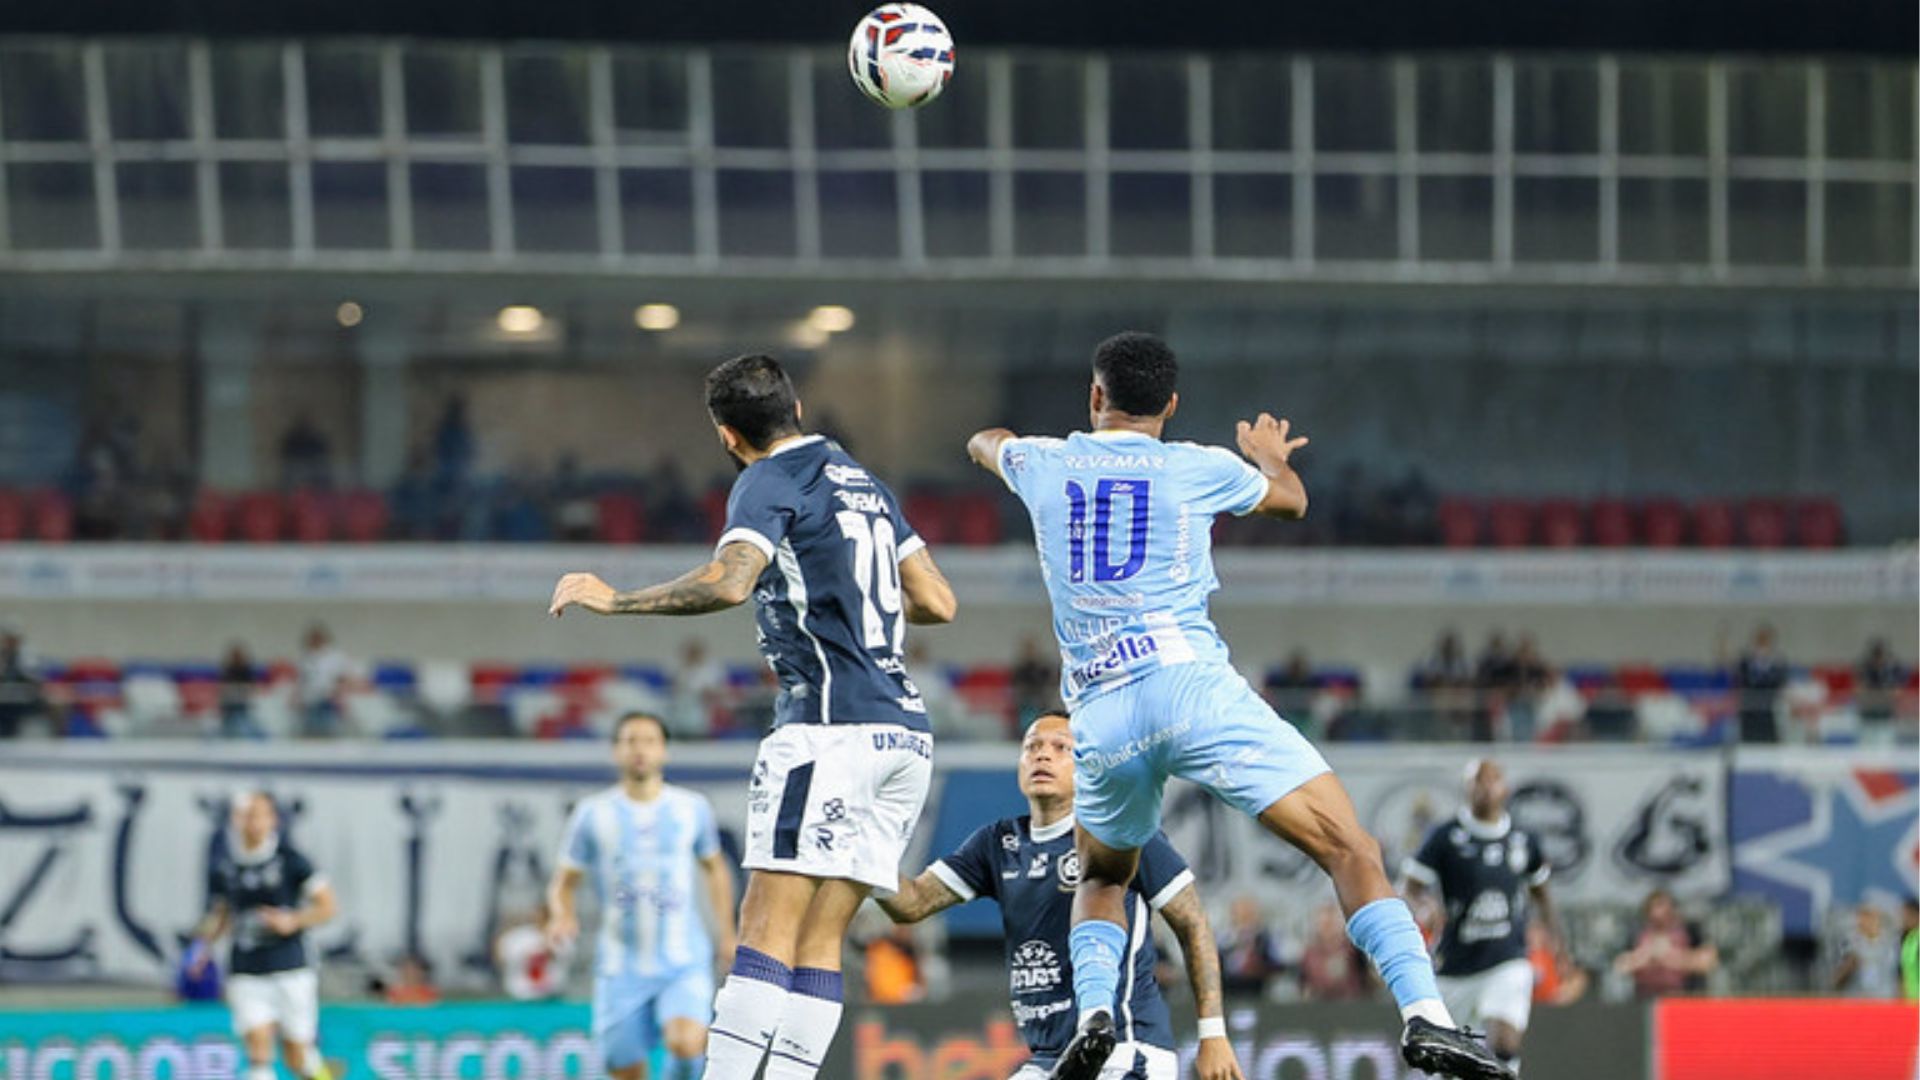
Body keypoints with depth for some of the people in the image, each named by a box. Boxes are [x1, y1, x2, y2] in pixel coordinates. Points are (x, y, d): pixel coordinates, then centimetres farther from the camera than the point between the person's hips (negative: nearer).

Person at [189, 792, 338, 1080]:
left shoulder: (289, 860, -6)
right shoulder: (223, 865, 4)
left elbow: (327, 906, -4)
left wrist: (292, 921, -19)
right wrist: (205, 941, 3)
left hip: (290, 970, -2)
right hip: (246, 974, 2)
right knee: (258, 1048, -13)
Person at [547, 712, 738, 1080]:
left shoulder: (692, 808, 5)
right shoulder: (593, 813, 1)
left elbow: (714, 868, 21)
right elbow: (563, 883, 6)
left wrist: (726, 934, 18)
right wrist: (561, 916, -15)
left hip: (684, 963, 0)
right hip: (621, 967, 0)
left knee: (687, 1045, -26)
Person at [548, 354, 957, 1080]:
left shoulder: (769, 483, -3)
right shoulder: (863, 483, 21)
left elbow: (729, 583, -21)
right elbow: (938, 603, 22)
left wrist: (615, 600, -13)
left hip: (831, 726, -8)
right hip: (904, 729, 8)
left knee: (768, 928, -13)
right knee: (818, 940, 5)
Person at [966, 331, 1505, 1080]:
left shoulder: (1043, 464, 15)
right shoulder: (1198, 468, 10)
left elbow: (985, 445, 41)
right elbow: (1291, 499, 32)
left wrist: (988, 441, 66)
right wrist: (1272, 456, 55)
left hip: (1100, 711, 3)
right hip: (1190, 683, -3)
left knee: (1102, 880, 29)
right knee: (1351, 852, -4)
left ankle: (1093, 1013, 2)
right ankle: (1423, 1017, -22)